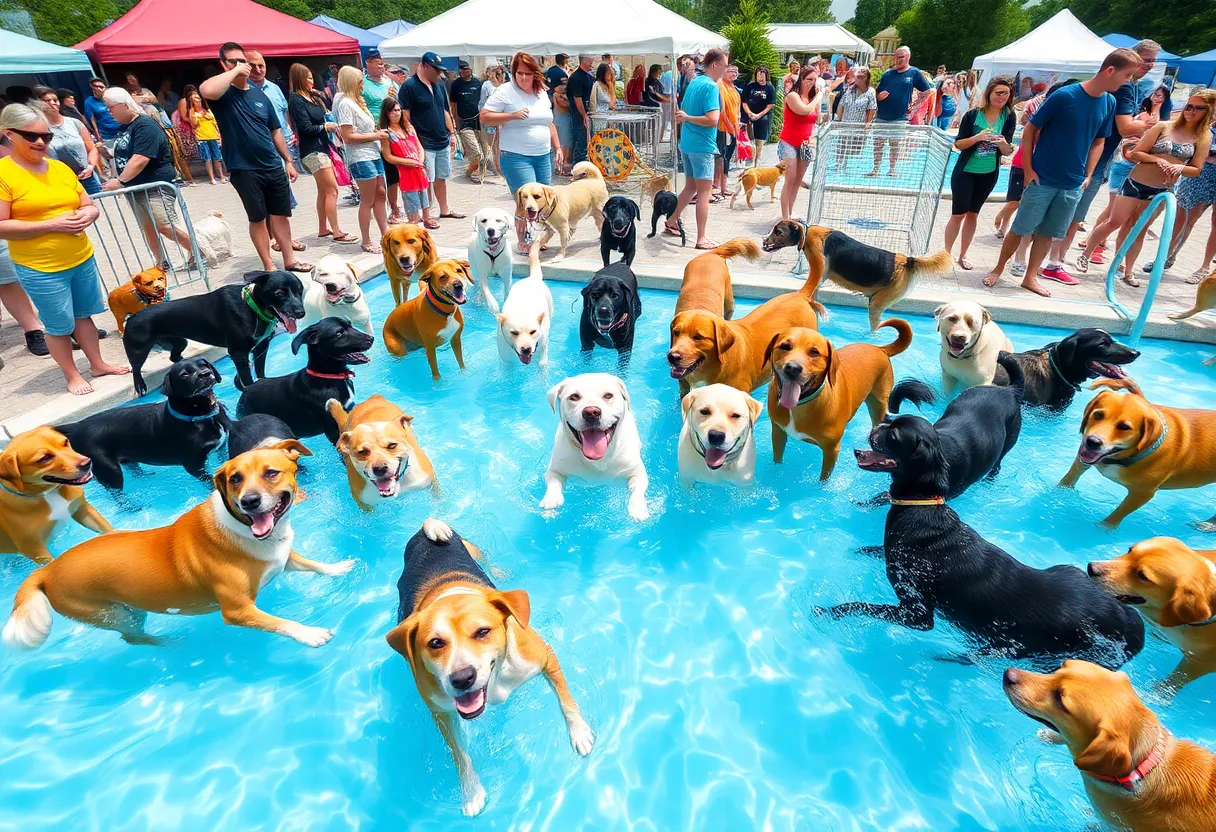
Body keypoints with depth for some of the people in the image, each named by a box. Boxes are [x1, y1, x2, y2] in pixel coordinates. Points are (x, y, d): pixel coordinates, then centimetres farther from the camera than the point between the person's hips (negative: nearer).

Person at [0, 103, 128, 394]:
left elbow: (90, 206, 15)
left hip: (82, 259, 5)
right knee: (59, 326, 6)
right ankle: (72, 376, 21)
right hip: (40, 269, -5)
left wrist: (87, 215, -9)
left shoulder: (61, 168, 7)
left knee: (83, 315, 18)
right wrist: (51, 224, -20)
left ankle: (98, 364, 31)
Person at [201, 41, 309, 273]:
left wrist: (288, 161, 12)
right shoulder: (223, 93, -5)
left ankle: (289, 260, 21)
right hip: (245, 169, -5)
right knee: (258, 218, 3)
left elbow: (275, 130, 15)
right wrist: (234, 71, -18)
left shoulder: (259, 94, 11)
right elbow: (206, 90, -30)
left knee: (281, 214, 10)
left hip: (274, 166, 5)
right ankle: (269, 267, 11)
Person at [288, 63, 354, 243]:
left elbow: (325, 116, 19)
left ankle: (323, 228, 20)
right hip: (312, 151, -9)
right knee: (332, 190, -11)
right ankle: (337, 232, -9)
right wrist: (326, 126, -3)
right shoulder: (296, 100, -10)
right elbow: (307, 128, -15)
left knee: (323, 190, 12)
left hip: (322, 147, 9)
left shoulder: (312, 97, 15)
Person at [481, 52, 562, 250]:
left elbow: (549, 123, 23)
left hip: (543, 156, 7)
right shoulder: (505, 91, -5)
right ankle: (523, 242, 5)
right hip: (516, 157, -6)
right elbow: (484, 116, -8)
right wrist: (512, 115, -18)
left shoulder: (541, 94, 13)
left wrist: (557, 147, 16)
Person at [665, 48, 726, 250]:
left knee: (691, 187, 19)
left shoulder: (693, 82, 13)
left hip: (687, 143, 9)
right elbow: (712, 120, -23)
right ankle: (701, 239, -3)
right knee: (704, 191, -5)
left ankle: (671, 222, 27)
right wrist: (687, 118, -14)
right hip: (702, 145, -9)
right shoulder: (711, 87, -14)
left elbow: (682, 113, 20)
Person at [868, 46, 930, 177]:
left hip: (899, 118, -2)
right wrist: (879, 96, -12)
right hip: (881, 117, 2)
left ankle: (892, 170, 15)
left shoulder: (915, 73, 2)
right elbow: (877, 94, 10)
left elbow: (927, 91, 6)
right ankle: (875, 169, 10)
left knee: (895, 145, 6)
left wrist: (914, 104, -2)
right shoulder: (888, 74, 7)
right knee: (877, 144, 2)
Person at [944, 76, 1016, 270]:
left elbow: (1008, 152, -3)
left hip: (989, 174, 3)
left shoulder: (1009, 118, -4)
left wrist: (1003, 143, -24)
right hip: (965, 171, -3)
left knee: (973, 214, 11)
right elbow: (958, 144, -10)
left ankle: (962, 255, 19)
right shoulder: (973, 114, -10)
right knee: (958, 214, -3)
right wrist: (978, 137, -26)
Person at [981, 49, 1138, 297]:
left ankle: (1030, 277, 20)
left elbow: (1098, 141, 14)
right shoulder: (1065, 96, -13)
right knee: (1021, 228, 3)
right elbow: (1029, 130, -10)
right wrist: (1028, 170, -12)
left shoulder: (1109, 103, 4)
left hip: (1074, 184, 5)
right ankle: (998, 268, 21)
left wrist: (1088, 175, 6)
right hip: (1043, 180, -5)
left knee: (1048, 232, 10)